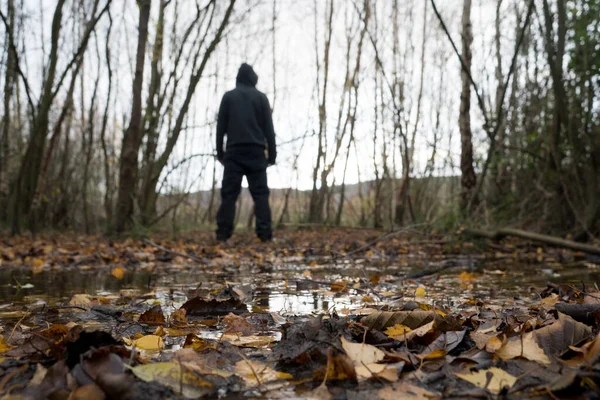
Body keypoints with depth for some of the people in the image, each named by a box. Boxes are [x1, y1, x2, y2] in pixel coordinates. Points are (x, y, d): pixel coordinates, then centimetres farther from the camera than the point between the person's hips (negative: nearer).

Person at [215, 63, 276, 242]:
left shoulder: (228, 96, 10)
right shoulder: (261, 97, 9)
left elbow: (221, 126, 6)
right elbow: (268, 128, 7)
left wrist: (220, 151, 10)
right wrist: (272, 152, 10)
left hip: (234, 151, 0)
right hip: (256, 151, 0)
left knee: (229, 193, -1)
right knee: (260, 192, 0)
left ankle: (223, 233, -7)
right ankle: (264, 232, -8)